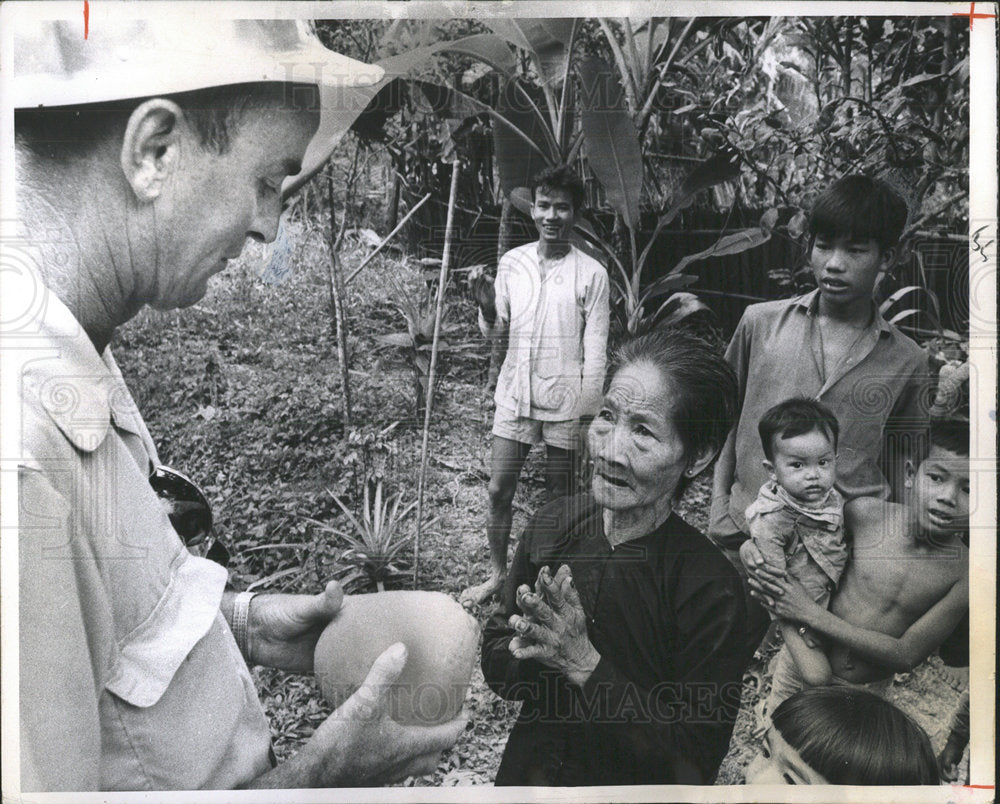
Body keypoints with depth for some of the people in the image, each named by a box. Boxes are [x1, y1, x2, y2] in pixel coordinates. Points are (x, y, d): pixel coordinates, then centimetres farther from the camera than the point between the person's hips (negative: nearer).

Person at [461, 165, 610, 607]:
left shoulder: (591, 273, -6)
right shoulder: (511, 263, 4)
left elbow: (595, 352, -5)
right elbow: (496, 332, 9)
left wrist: (588, 414, -8)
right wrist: (487, 311, -14)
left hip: (565, 402, -3)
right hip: (515, 394, 3)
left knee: (559, 498, 9)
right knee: (499, 490, 8)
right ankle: (497, 573, 28)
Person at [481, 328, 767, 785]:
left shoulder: (712, 590, -25)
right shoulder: (552, 524, -14)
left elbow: (696, 760, -21)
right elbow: (495, 667, -6)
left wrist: (585, 663, -28)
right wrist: (537, 649, -27)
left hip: (635, 785, -3)